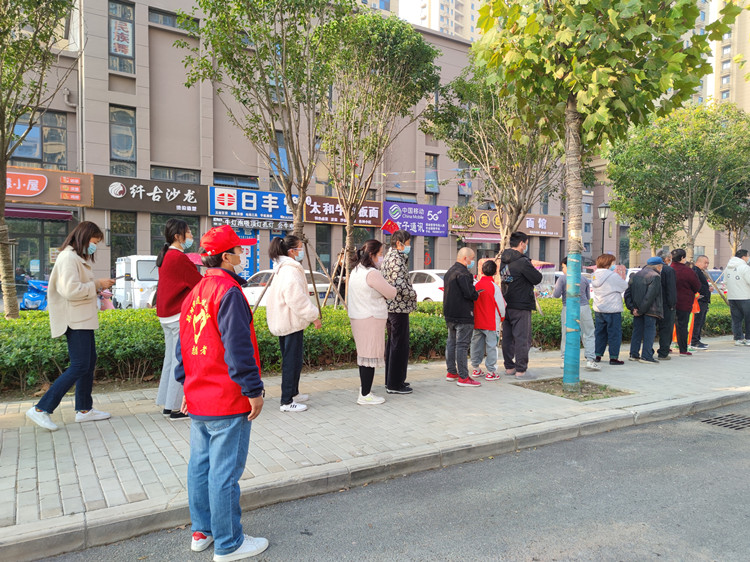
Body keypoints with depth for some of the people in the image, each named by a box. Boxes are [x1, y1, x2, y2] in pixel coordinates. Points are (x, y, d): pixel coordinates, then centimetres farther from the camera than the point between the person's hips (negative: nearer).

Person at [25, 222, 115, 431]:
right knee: (79, 366, -9)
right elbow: (71, 290, -23)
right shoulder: (69, 258, -14)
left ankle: (84, 409, 22)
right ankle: (41, 409, -3)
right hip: (75, 320, -11)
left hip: (83, 319, 11)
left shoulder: (78, 258, 18)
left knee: (89, 362, 13)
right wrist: (96, 284, -15)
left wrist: (98, 286, 5)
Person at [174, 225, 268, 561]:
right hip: (228, 401, -9)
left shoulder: (194, 293, 11)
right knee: (225, 472, 1)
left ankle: (201, 532, 32)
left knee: (200, 464, 17)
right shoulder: (228, 291, -17)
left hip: (197, 399, 9)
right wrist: (254, 390, -16)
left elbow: (184, 345, 16)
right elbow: (238, 347, -22)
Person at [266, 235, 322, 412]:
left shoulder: (283, 268, 14)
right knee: (292, 361, -5)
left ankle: (293, 393, 30)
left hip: (284, 322, 11)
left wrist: (310, 314, 23)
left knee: (292, 359, 19)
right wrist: (314, 316, -16)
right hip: (291, 322, -11)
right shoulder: (291, 271, -19)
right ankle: (287, 402, 2)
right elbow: (297, 300, -24)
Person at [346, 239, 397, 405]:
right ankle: (365, 395, 4)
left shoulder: (356, 271, 11)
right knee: (370, 354, -2)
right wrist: (392, 288, 11)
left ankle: (364, 388, 28)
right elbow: (391, 293, -10)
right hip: (371, 318, -10)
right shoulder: (372, 273, -18)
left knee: (364, 353, 18)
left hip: (357, 317, 10)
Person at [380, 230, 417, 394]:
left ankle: (391, 380, 27)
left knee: (392, 343, 17)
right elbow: (399, 285, -24)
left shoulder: (389, 256, 17)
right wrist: (413, 294, -10)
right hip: (399, 307, -11)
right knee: (400, 345, -4)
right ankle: (395, 384, 2)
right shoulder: (397, 259, -16)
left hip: (390, 307, 11)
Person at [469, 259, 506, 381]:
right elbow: (501, 305, -6)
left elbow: (472, 301, 7)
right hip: (491, 323, -4)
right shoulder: (494, 287, -11)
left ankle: (475, 369, 21)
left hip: (477, 322, 4)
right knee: (491, 346, 2)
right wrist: (502, 318, 12)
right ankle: (491, 372, 3)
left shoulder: (476, 285, -1)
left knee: (477, 345, 13)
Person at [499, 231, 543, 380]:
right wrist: (534, 270, 9)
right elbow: (537, 278, -12)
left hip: (506, 305, 8)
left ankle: (509, 367, 21)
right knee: (522, 338, -2)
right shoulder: (522, 262, -16)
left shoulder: (503, 260, 9)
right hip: (521, 306, -8)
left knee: (507, 338, 12)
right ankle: (520, 370, 0)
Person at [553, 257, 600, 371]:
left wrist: (556, 287, 15)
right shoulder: (584, 279, 7)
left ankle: (565, 360, 12)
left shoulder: (562, 278, -3)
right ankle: (590, 360, -4)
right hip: (583, 307, 1)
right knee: (588, 335, 3)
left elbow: (556, 295, -5)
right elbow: (588, 296, 15)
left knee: (566, 335, 8)